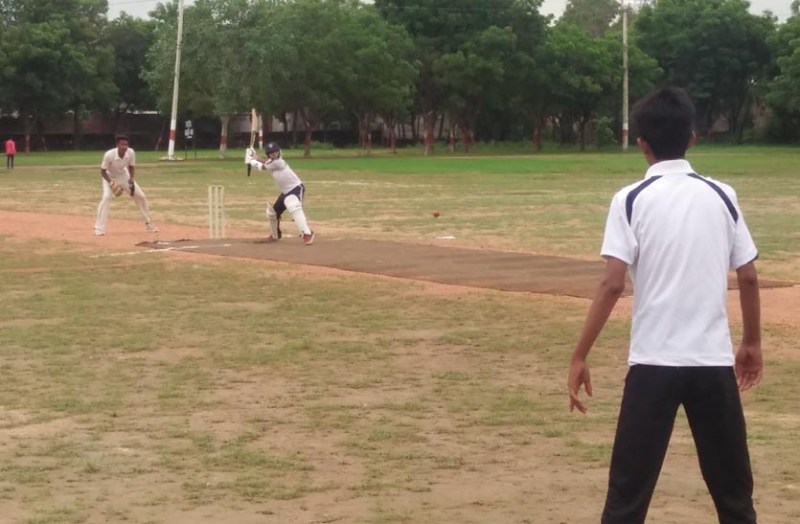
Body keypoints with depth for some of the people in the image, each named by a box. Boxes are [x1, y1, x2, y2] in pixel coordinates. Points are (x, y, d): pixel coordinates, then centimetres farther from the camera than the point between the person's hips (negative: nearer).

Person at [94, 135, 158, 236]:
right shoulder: (109, 155, -35)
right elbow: (103, 171, -22)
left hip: (123, 175, 4)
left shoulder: (131, 153, -25)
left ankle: (148, 223, 21)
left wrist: (131, 179, -22)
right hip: (109, 177, -4)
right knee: (106, 197, -27)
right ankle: (99, 228, -21)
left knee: (141, 196, 1)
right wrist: (111, 182, -36)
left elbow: (131, 167, -5)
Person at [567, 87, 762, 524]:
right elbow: (748, 278, 7)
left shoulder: (632, 199, -4)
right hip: (714, 361, 3)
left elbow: (612, 284, -12)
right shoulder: (721, 196, 5)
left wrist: (579, 357, -7)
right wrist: (752, 343, 21)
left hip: (654, 362, -3)